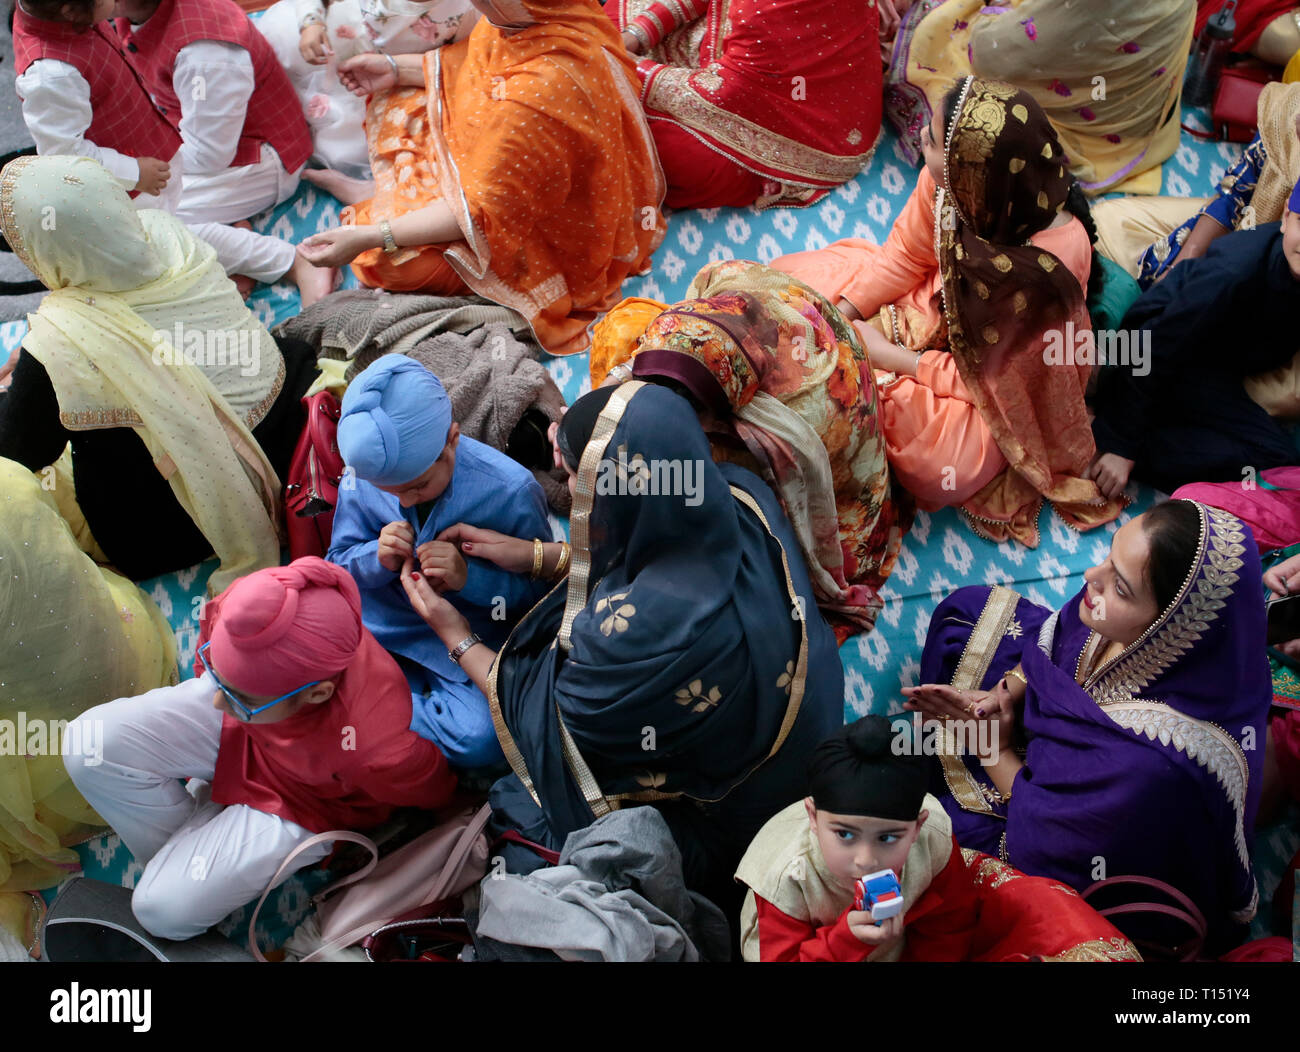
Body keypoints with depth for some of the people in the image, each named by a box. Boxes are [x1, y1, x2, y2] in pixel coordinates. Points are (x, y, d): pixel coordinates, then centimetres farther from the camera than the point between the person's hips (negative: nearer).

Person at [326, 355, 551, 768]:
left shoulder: (510, 490, -21)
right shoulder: (362, 477, -11)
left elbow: (541, 588, -13)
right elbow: (338, 562, 1)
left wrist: (468, 577, -30)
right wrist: (377, 558, -23)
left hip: (468, 642, -2)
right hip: (380, 625, 3)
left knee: (481, 739, -26)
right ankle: (422, 701, -2)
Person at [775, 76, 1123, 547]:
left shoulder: (1048, 265, -38)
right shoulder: (949, 178, -24)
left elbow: (991, 377, -25)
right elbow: (905, 253, -5)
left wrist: (888, 357, -22)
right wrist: (841, 313, -15)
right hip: (934, 304, 5)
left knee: (943, 467, -31)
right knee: (792, 279, -4)